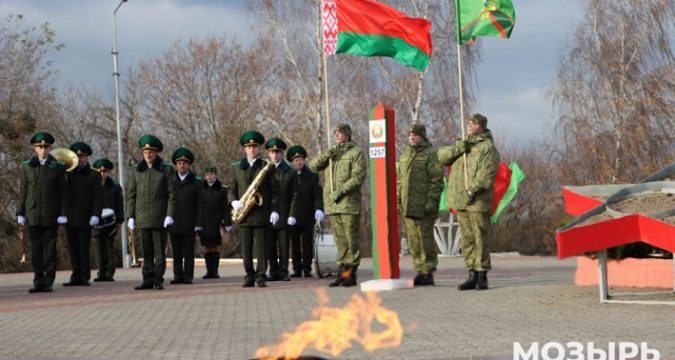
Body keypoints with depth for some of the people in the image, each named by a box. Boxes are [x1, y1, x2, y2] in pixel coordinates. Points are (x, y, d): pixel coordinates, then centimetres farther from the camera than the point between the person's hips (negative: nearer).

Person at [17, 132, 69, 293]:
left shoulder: (58, 168, 5)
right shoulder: (26, 167, 8)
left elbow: (63, 193, 3)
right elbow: (22, 192, 8)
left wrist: (63, 214, -4)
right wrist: (20, 213, 3)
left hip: (50, 215, -1)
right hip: (33, 216, 1)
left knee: (50, 249, -1)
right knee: (36, 249, 1)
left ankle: (48, 282, 3)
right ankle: (38, 281, 5)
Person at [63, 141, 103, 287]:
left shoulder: (93, 175, 2)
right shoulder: (68, 174, 14)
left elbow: (98, 197, -3)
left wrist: (95, 215, -12)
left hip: (84, 219, -4)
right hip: (70, 219, 4)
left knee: (84, 249, -4)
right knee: (73, 249, 5)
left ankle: (85, 277, 1)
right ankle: (76, 277, 8)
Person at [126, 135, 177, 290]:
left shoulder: (166, 170, 4)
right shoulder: (136, 171, 11)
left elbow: (172, 194, 1)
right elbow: (131, 196, 11)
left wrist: (169, 215, -8)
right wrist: (130, 216, 4)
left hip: (159, 218, -2)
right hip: (142, 218, 2)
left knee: (160, 251, 0)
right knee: (146, 252, 5)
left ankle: (158, 280, 4)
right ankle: (148, 279, 8)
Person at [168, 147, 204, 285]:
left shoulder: (196, 182, 3)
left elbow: (201, 204, 0)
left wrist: (198, 223, -7)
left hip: (189, 225, -2)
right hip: (174, 225, 2)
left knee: (189, 252, 1)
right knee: (176, 253, 4)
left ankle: (188, 276, 5)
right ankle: (178, 276, 8)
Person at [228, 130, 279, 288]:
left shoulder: (266, 167, 5)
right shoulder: (236, 167, 12)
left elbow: (273, 191, 3)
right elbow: (231, 189, 13)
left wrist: (274, 210, -5)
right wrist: (234, 202, -7)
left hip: (261, 214, -2)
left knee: (261, 246, -2)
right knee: (246, 248, 4)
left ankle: (261, 276, 1)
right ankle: (249, 276, 10)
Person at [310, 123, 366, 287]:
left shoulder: (356, 153, -1)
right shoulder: (332, 152, 18)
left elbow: (358, 177, -10)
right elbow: (313, 165, 11)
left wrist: (340, 191, -17)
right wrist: (327, 154, -5)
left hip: (349, 202, -6)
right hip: (332, 204, 6)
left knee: (351, 240, -4)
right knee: (340, 240, 7)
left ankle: (351, 273, -2)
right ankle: (342, 271, 10)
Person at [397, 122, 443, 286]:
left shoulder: (430, 154, -3)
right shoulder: (405, 156, 19)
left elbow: (436, 180, -9)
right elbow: (399, 180, 23)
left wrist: (431, 200, -16)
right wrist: (398, 201, 14)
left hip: (423, 206, -7)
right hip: (407, 208, 7)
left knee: (426, 239, -5)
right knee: (413, 241, 7)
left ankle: (429, 272, 0)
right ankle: (420, 271, 14)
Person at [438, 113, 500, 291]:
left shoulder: (488, 147, -4)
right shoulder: (462, 145, 20)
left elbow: (486, 174, -15)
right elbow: (442, 156, 9)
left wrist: (473, 190, -24)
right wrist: (458, 148, -8)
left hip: (478, 201, -7)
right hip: (460, 200, 7)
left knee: (480, 238, -6)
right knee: (467, 239, 9)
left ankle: (482, 276, -2)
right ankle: (472, 275, 15)